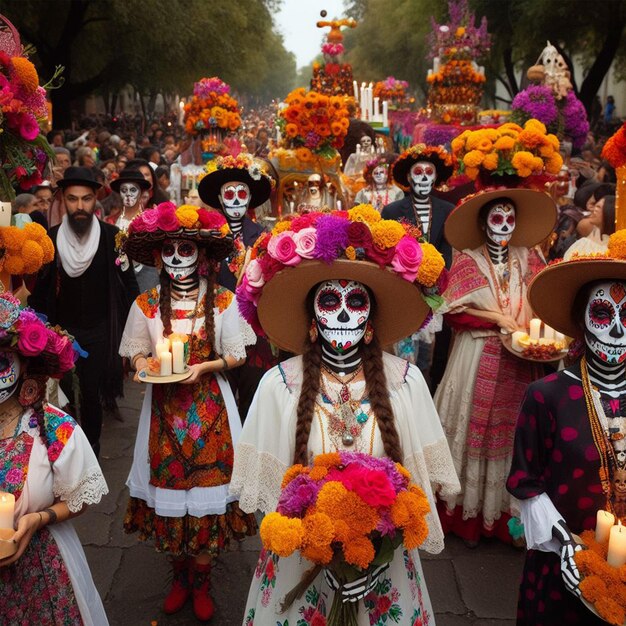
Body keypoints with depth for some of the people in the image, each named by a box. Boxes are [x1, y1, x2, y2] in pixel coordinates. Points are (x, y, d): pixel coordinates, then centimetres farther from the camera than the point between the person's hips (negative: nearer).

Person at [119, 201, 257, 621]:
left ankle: (201, 582, 24)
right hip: (164, 408, 2)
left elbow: (236, 356, -1)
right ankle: (180, 575, 30)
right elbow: (137, 354, 7)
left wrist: (204, 367, -17)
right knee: (170, 481, 6)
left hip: (209, 407, -1)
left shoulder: (223, 302, -4)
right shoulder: (146, 305, 1)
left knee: (207, 481, 2)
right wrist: (145, 365, -15)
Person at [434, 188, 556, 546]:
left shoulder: (529, 260, 11)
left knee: (515, 431, 3)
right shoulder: (468, 261, 2)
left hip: (521, 359, 3)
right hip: (480, 358, -3)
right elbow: (455, 311, -6)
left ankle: (508, 514, 14)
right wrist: (499, 318, -11)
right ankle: (471, 515, 11)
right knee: (477, 429, 1)